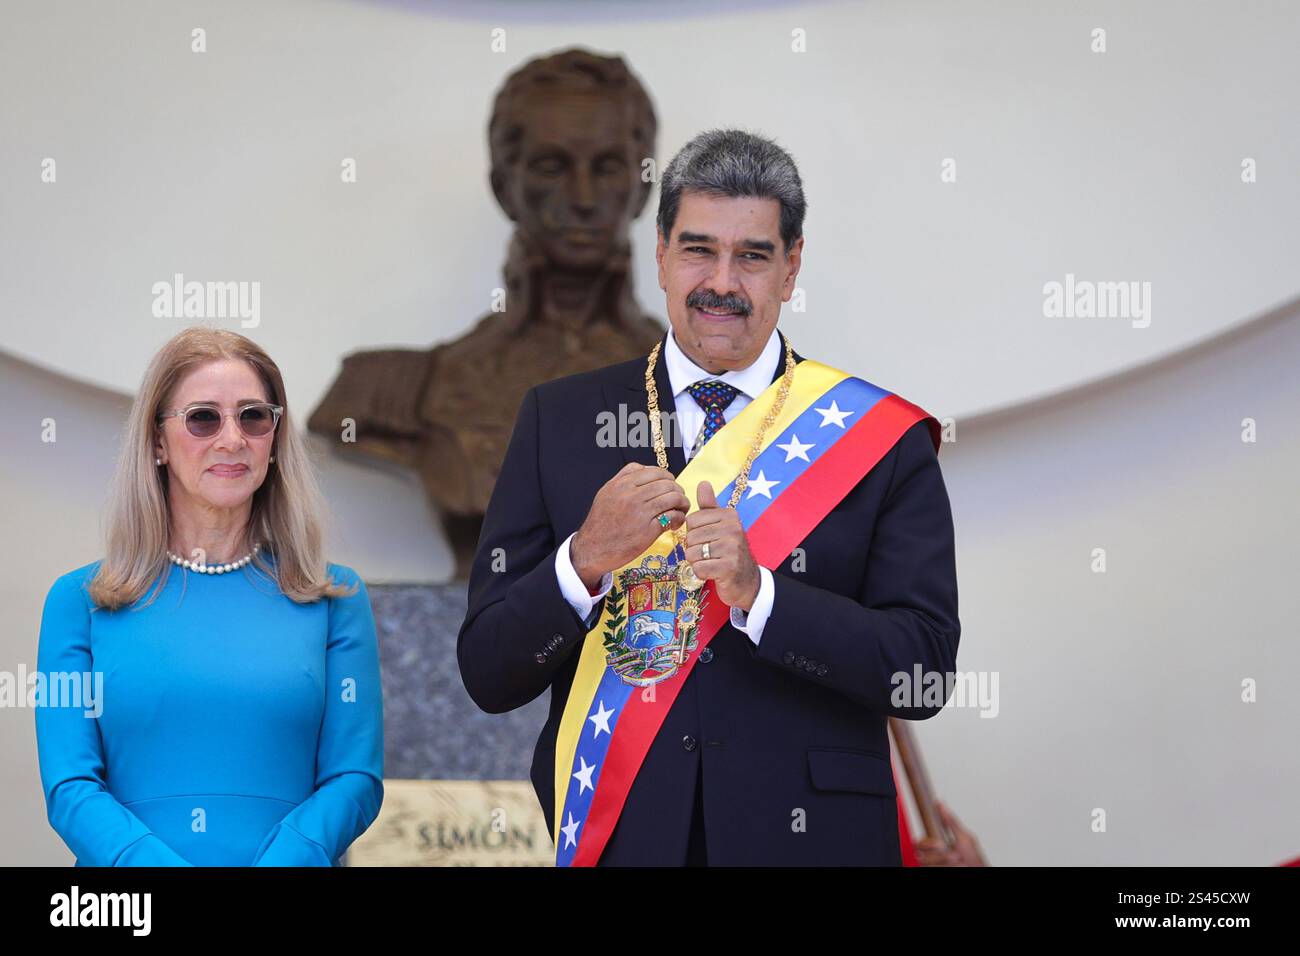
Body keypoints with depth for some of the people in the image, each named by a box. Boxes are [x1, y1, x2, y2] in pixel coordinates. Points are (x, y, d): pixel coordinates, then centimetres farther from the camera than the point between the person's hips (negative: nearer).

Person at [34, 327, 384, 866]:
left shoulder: (334, 597, 13)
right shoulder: (81, 600, 11)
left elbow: (356, 778, 7)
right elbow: (69, 786, 4)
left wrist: (280, 861, -11)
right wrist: (155, 862, -13)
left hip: (285, 860, 0)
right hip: (127, 905, 0)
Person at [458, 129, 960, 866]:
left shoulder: (883, 438, -3)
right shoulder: (558, 421, 0)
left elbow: (926, 672, -10)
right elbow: (487, 675, -3)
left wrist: (757, 592, -21)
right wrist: (585, 561, -20)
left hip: (808, 834, -1)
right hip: (613, 835, 1)